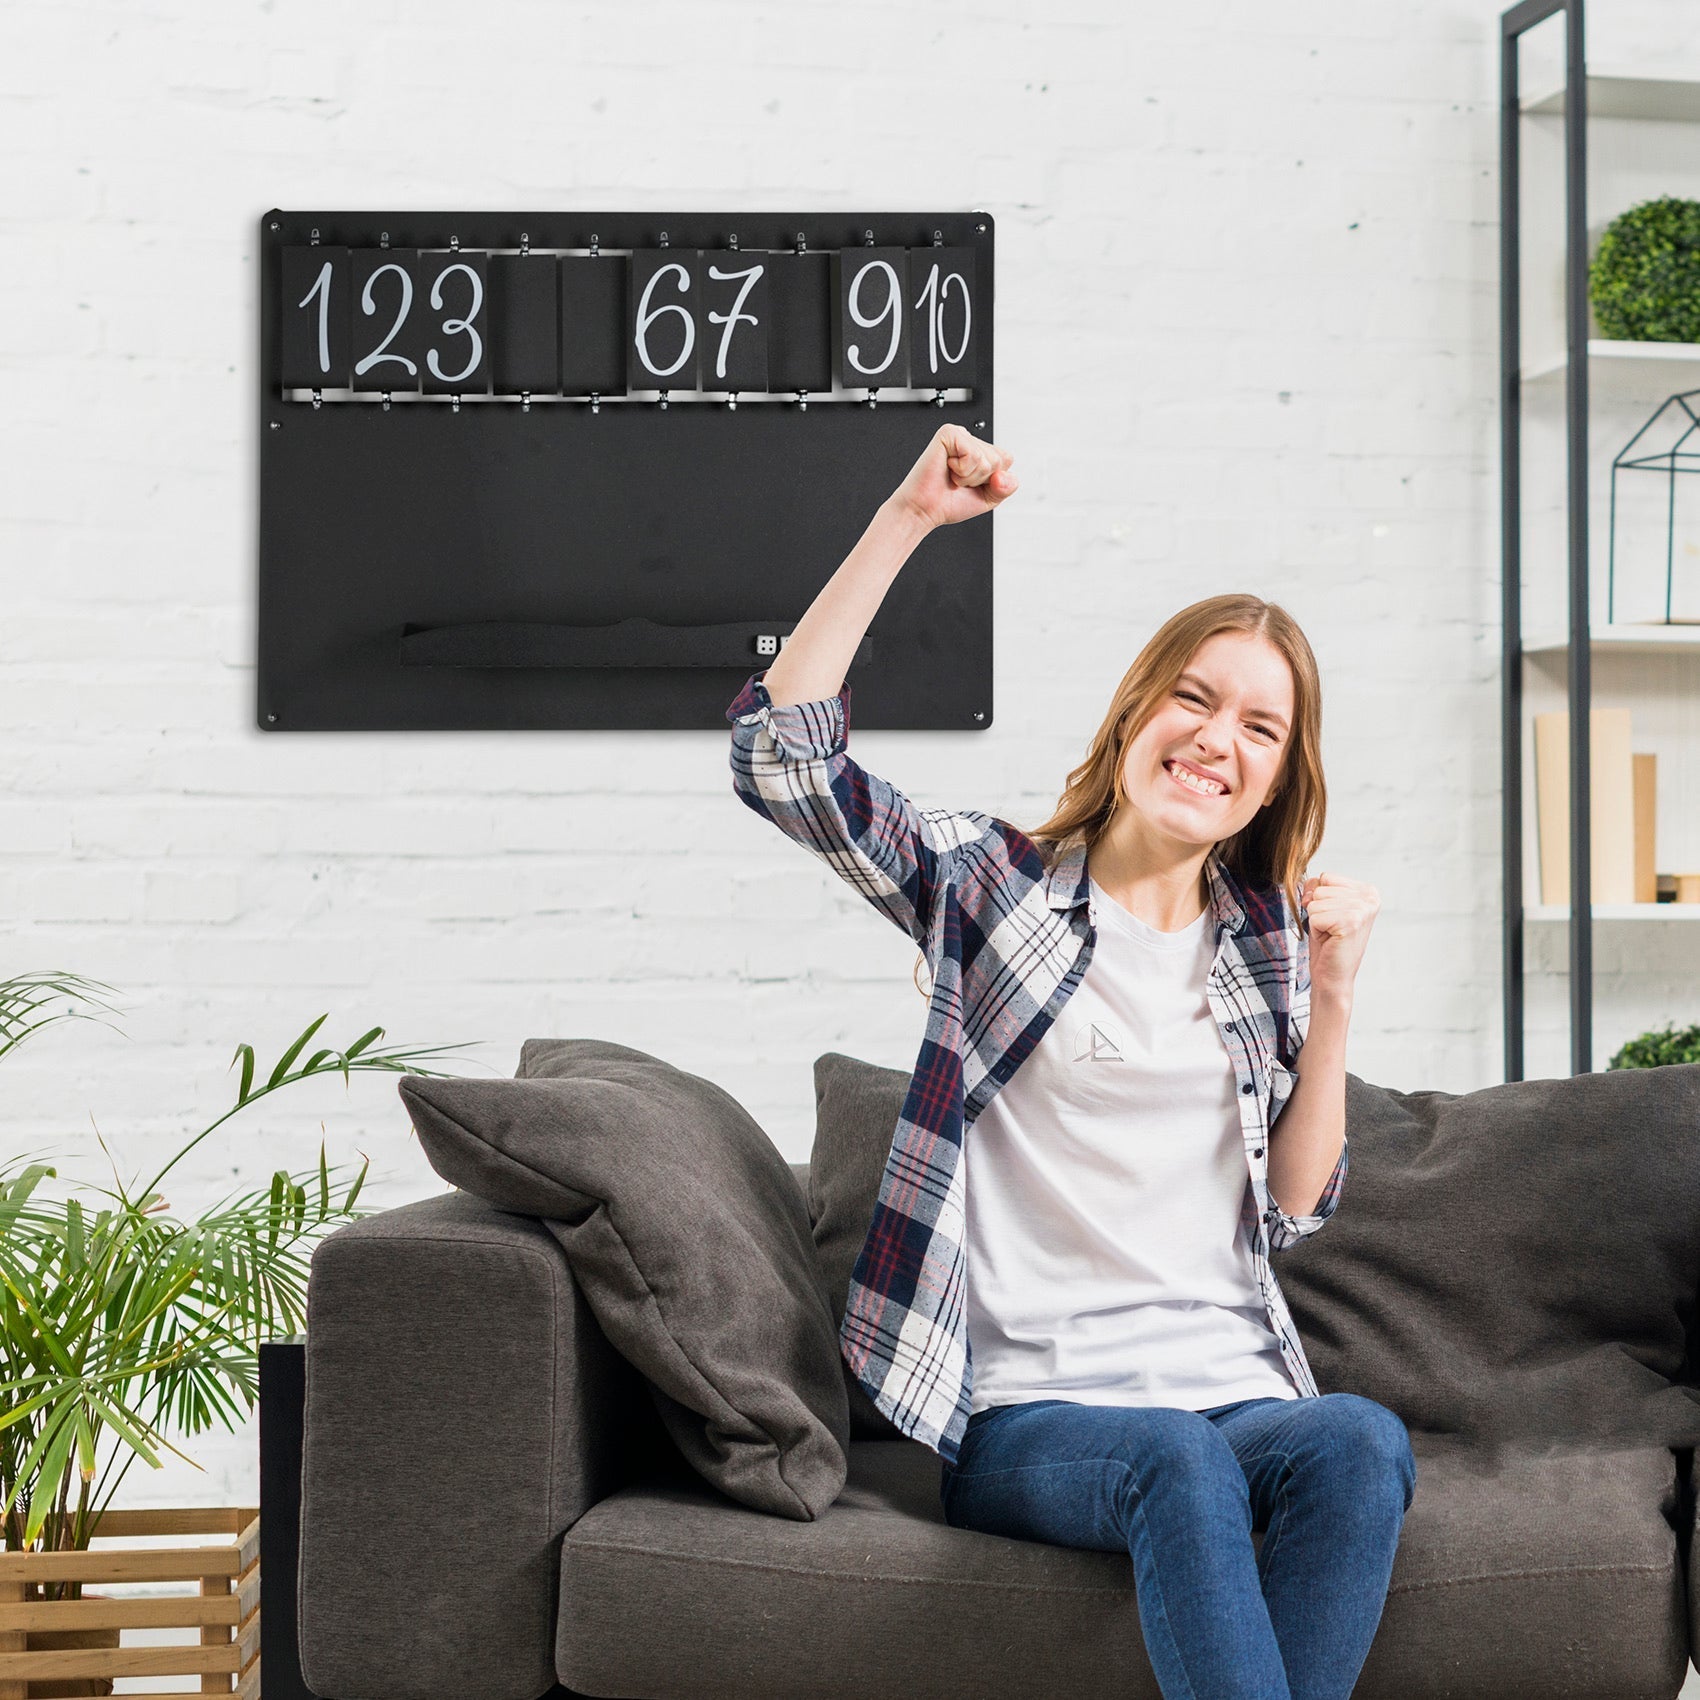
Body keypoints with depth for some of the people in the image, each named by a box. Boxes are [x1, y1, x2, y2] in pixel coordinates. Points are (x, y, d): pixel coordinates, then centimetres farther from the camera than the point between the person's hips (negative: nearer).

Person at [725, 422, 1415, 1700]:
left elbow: (1294, 1207, 12)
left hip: (1233, 1389, 3)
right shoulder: (993, 880, 7)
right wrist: (909, 518, -9)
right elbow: (782, 750, -6)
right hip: (1028, 1413, -3)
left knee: (1364, 1442, -31)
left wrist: (1333, 1001, 0)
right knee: (1178, 1461, -36)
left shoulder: (1267, 943, 16)